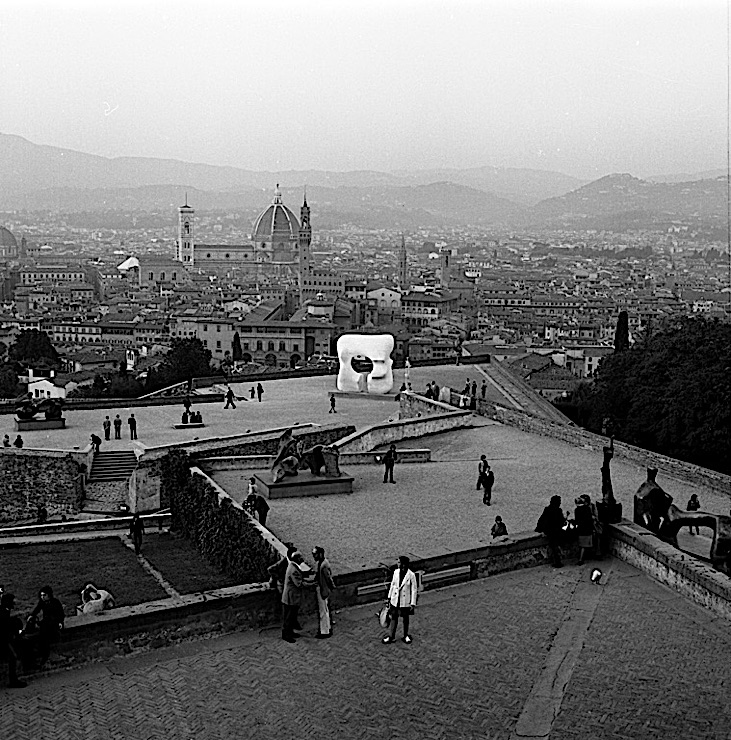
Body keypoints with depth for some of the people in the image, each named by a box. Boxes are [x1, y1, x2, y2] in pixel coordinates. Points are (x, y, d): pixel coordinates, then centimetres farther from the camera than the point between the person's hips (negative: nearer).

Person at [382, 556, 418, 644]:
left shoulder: (411, 575, -19)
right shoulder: (396, 572, -5)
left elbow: (414, 590, -12)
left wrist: (413, 604, -11)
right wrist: (389, 597, 12)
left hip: (405, 601, -3)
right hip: (395, 600, 3)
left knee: (405, 619, 14)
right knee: (394, 617, 11)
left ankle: (406, 636, 34)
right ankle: (392, 637, 24)